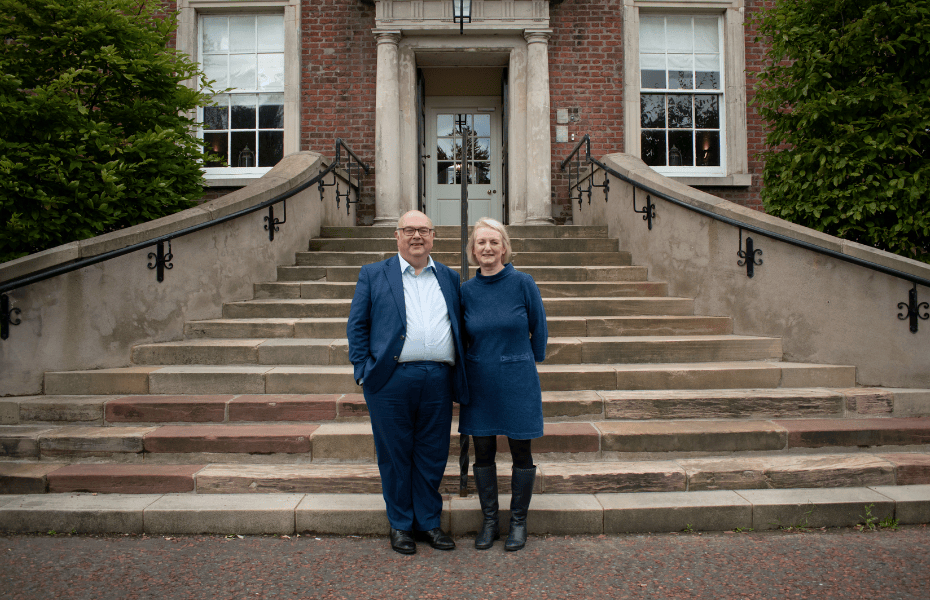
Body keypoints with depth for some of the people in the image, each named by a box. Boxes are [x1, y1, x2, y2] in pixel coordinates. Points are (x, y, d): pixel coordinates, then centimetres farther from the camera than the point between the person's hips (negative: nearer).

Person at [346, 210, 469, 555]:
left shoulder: (449, 278, 14)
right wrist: (363, 371, -3)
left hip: (439, 380, 2)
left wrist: (460, 376, 6)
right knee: (395, 455, 7)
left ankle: (428, 521, 26)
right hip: (391, 381, -2)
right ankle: (400, 524, 23)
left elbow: (460, 328, 14)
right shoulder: (373, 275, 7)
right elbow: (356, 325, 5)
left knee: (433, 455, 9)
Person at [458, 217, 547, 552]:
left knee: (521, 451, 6)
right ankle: (489, 521, 24)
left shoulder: (522, 283, -7)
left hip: (517, 381, -2)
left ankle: (518, 521, 23)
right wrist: (476, 363, 11)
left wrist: (528, 362, 10)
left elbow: (539, 329, 3)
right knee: (483, 452, 8)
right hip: (479, 382, 2)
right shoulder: (467, 290, 0)